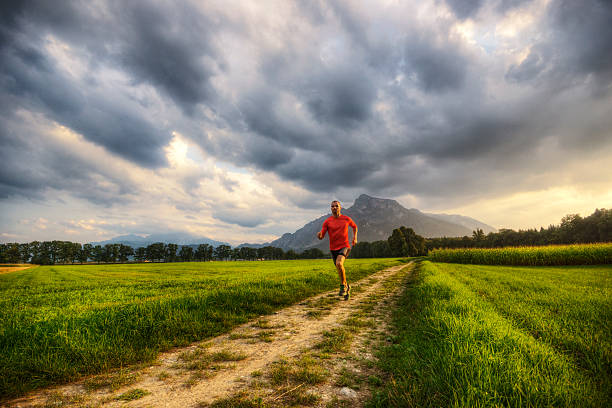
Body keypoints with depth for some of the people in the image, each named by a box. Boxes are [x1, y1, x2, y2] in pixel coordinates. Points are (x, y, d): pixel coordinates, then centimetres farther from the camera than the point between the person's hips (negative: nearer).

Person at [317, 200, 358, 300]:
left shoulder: (346, 219, 0)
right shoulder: (327, 222, -1)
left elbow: (354, 226, 21)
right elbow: (321, 236, -7)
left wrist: (355, 237, 10)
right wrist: (319, 235, -30)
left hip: (344, 247, -2)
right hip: (333, 249, 3)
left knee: (339, 263, -29)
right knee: (340, 270, 12)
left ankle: (343, 285, -8)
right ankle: (347, 287, 37)